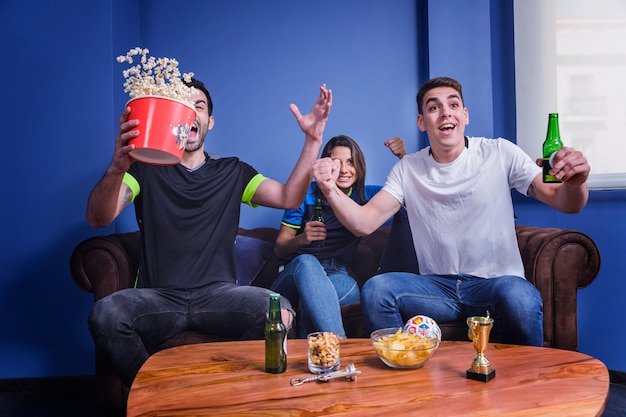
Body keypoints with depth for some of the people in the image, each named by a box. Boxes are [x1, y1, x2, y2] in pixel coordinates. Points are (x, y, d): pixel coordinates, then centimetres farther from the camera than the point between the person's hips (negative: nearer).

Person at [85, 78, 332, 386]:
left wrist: (313, 140, -9)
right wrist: (117, 168, -30)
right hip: (158, 297, 0)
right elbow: (98, 219, -9)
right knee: (105, 314, -31)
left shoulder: (232, 172, 14)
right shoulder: (145, 169, 7)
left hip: (218, 293, 1)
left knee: (279, 312, -28)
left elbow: (289, 198, 1)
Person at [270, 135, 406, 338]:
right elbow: (279, 248, 3)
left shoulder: (365, 195, 11)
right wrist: (302, 239, -20)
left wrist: (404, 157, -10)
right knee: (306, 262, -39)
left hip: (336, 277, 1)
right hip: (295, 274, -1)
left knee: (350, 287, -37)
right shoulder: (306, 194, 2)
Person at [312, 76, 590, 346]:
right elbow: (364, 223, -5)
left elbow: (564, 203, -5)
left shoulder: (499, 153, 0)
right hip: (438, 286, 2)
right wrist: (331, 190, -24)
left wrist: (575, 184, -29)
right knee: (375, 290, -23)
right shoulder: (408, 169, 5)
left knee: (517, 295, -35)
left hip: (498, 282, -1)